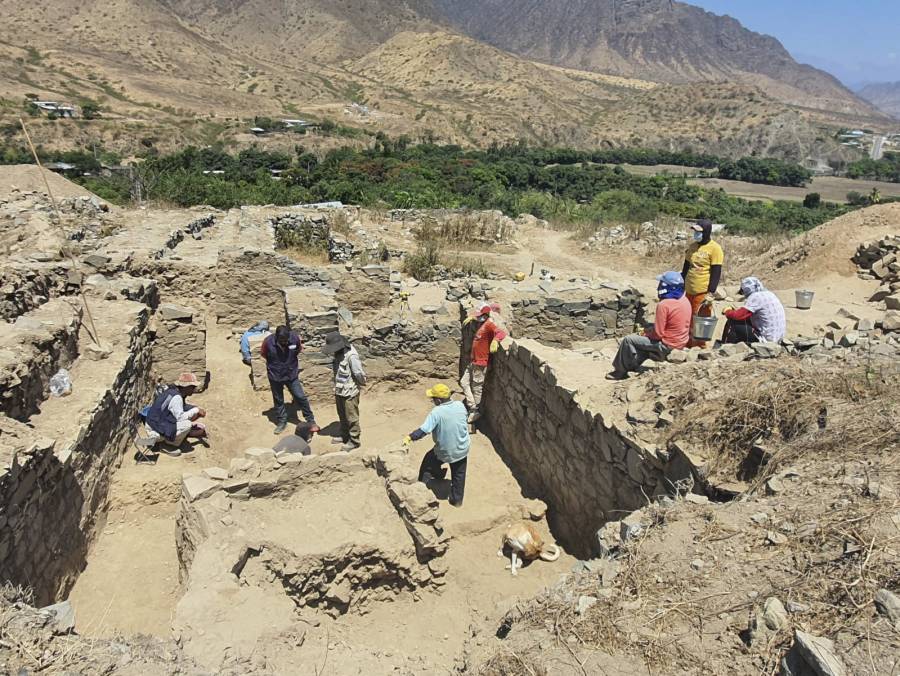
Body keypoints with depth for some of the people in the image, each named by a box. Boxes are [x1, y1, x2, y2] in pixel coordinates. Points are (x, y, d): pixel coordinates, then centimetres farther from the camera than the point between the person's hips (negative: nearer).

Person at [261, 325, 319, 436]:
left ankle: (311, 421, 12)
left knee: (300, 397, 0)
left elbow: (299, 348, 5)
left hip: (292, 374, 0)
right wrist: (273, 363, 4)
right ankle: (281, 422, 33)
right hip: (275, 376, 0)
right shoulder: (268, 342, -23)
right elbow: (263, 353, 0)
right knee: (278, 400, 14)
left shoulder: (295, 338, -20)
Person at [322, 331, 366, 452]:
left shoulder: (351, 356, -27)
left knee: (351, 418, 6)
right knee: (342, 416, 23)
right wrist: (337, 388, 12)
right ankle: (345, 436, 41)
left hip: (350, 392, -8)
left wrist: (361, 383, -5)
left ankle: (354, 441, 21)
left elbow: (359, 374, -23)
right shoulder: (338, 354, 0)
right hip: (339, 391, 8)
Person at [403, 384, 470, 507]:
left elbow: (424, 430, -28)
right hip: (462, 449, 4)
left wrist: (410, 437, -19)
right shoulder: (460, 405, -10)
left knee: (428, 462, 23)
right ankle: (457, 500, 35)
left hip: (444, 451, -4)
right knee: (459, 475, 22)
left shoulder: (436, 412, -26)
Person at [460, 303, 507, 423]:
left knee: (477, 388, 2)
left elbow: (501, 332, -36)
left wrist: (495, 340, -53)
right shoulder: (482, 322, 10)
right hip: (474, 361, 10)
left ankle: (476, 411, 17)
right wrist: (472, 318, 25)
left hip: (481, 363, -10)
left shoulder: (490, 324, -18)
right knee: (464, 382, 11)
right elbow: (478, 317, 36)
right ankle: (473, 408, 17)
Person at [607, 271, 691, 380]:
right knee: (645, 339, 29)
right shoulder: (685, 300, 1)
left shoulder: (664, 305, -25)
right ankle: (633, 365, 33)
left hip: (667, 346, -9)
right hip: (681, 342, 9)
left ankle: (621, 371, 12)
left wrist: (645, 334, -2)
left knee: (628, 340, -1)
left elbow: (658, 333, -22)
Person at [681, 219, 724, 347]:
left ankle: (700, 346, 8)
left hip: (703, 293, -7)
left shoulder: (714, 248, -9)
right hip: (689, 291, 7)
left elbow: (716, 273, -12)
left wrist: (710, 293, -16)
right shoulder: (692, 246, 12)